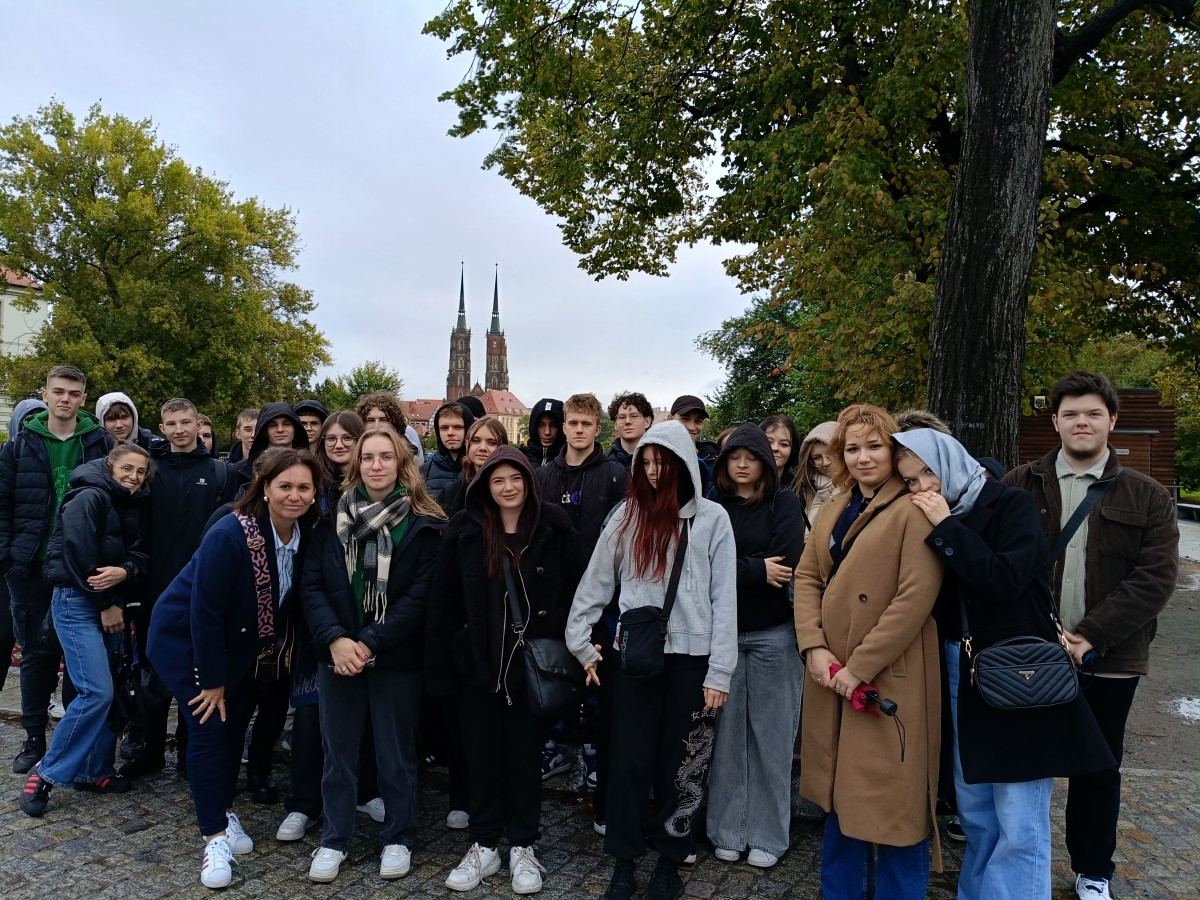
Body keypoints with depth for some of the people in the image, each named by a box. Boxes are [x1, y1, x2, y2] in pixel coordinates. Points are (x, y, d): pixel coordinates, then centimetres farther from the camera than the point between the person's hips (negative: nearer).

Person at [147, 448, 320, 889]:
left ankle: (224, 812, 33)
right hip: (187, 639, -6)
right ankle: (215, 837, 3)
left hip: (243, 645, 6)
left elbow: (293, 602, -1)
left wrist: (282, 652, 0)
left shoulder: (307, 534, -13)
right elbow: (204, 611, -27)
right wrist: (212, 680, -20)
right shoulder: (230, 535, -31)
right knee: (210, 727, -9)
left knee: (235, 725, 14)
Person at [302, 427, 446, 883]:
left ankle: (398, 839, 28)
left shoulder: (424, 525, -6)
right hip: (338, 652, 3)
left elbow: (419, 595, -11)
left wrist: (370, 642, -16)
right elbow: (313, 584, -2)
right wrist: (334, 639, -16)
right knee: (338, 750, 13)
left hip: (396, 655, -2)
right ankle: (334, 840, 30)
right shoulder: (333, 518, 2)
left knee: (396, 751, 10)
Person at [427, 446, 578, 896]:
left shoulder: (553, 527, -5)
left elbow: (570, 593, -3)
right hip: (479, 662, 1)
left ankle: (523, 846, 27)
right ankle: (484, 845, 28)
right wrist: (440, 665, -2)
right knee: (481, 754, 11)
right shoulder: (465, 530, -3)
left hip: (532, 662, -1)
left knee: (524, 754, 11)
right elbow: (445, 604, -1)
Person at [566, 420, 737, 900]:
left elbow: (724, 599, -3)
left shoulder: (712, 518, -1)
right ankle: (623, 861, 23)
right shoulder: (627, 514, 5)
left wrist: (719, 671, -7)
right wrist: (580, 641, 5)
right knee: (629, 762, 7)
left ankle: (670, 861, 27)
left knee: (682, 765, 10)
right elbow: (595, 582, 8)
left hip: (691, 659, -1)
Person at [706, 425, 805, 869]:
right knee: (727, 733, 7)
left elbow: (784, 564, -12)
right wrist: (756, 569, -13)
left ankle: (767, 835, 19)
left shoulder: (784, 503, 1)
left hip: (773, 633, -2)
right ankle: (728, 830, 20)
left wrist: (732, 570, -11)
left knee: (770, 735, 6)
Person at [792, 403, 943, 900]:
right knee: (840, 790, 19)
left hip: (889, 678, -7)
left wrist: (860, 666, -18)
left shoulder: (915, 510, -12)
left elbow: (916, 597, -19)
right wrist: (814, 648, -8)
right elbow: (807, 576, 7)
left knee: (892, 798, 5)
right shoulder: (834, 508, 11)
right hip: (831, 675, 7)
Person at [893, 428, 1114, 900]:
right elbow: (930, 598, 10)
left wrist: (945, 527, -18)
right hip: (962, 674, 6)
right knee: (975, 813, 15)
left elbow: (1006, 580, -22)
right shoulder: (931, 517, 8)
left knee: (1019, 826, -2)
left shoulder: (1011, 504, -8)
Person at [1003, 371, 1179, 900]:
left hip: (1109, 660, 0)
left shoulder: (1148, 498, 1)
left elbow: (1156, 578, -8)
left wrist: (1090, 636, -17)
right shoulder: (1019, 487, 1)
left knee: (1099, 769, 15)